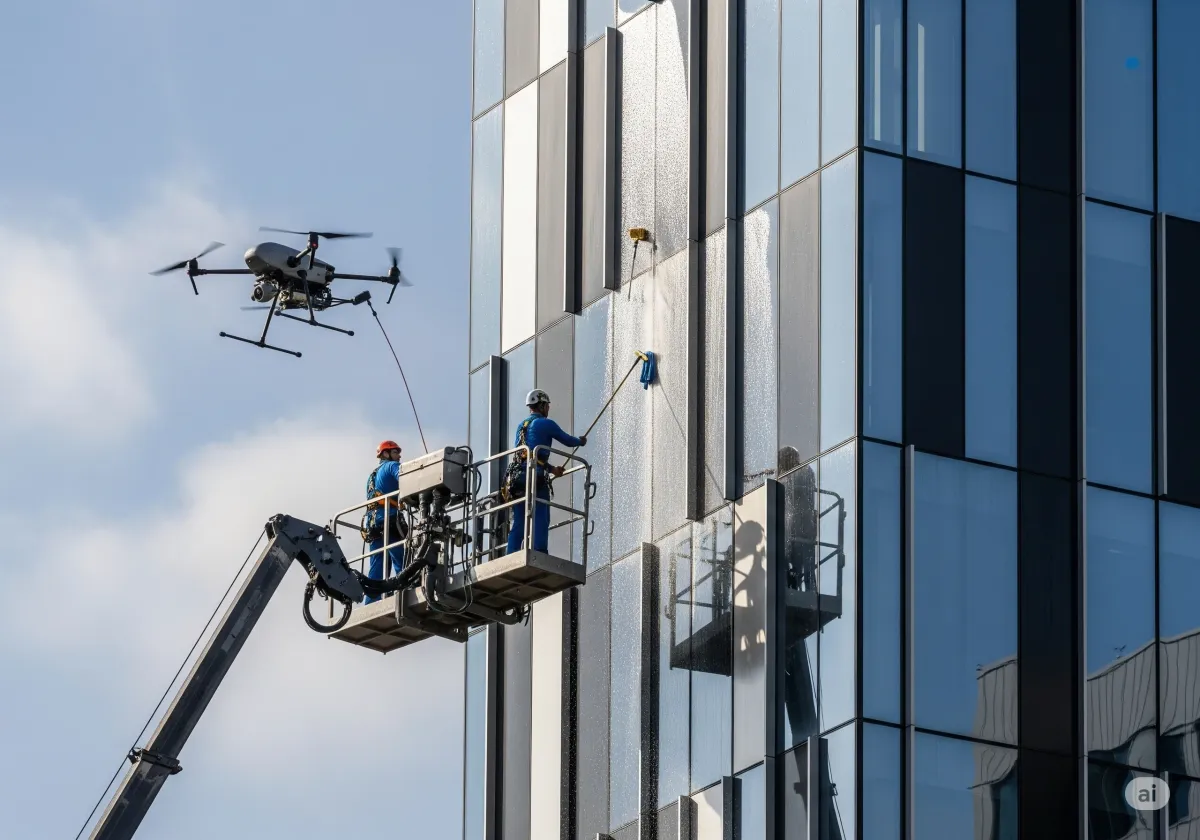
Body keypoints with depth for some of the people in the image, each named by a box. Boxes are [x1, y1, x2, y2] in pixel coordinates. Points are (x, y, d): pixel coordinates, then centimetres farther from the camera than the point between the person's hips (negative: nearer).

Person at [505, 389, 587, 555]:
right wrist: (581, 441, 33)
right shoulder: (545, 424, 0)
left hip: (518, 478, 7)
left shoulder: (521, 426, 22)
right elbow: (568, 441, 11)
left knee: (518, 523, 5)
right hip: (536, 477, -7)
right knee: (540, 521, -8)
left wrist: (552, 469, 34)